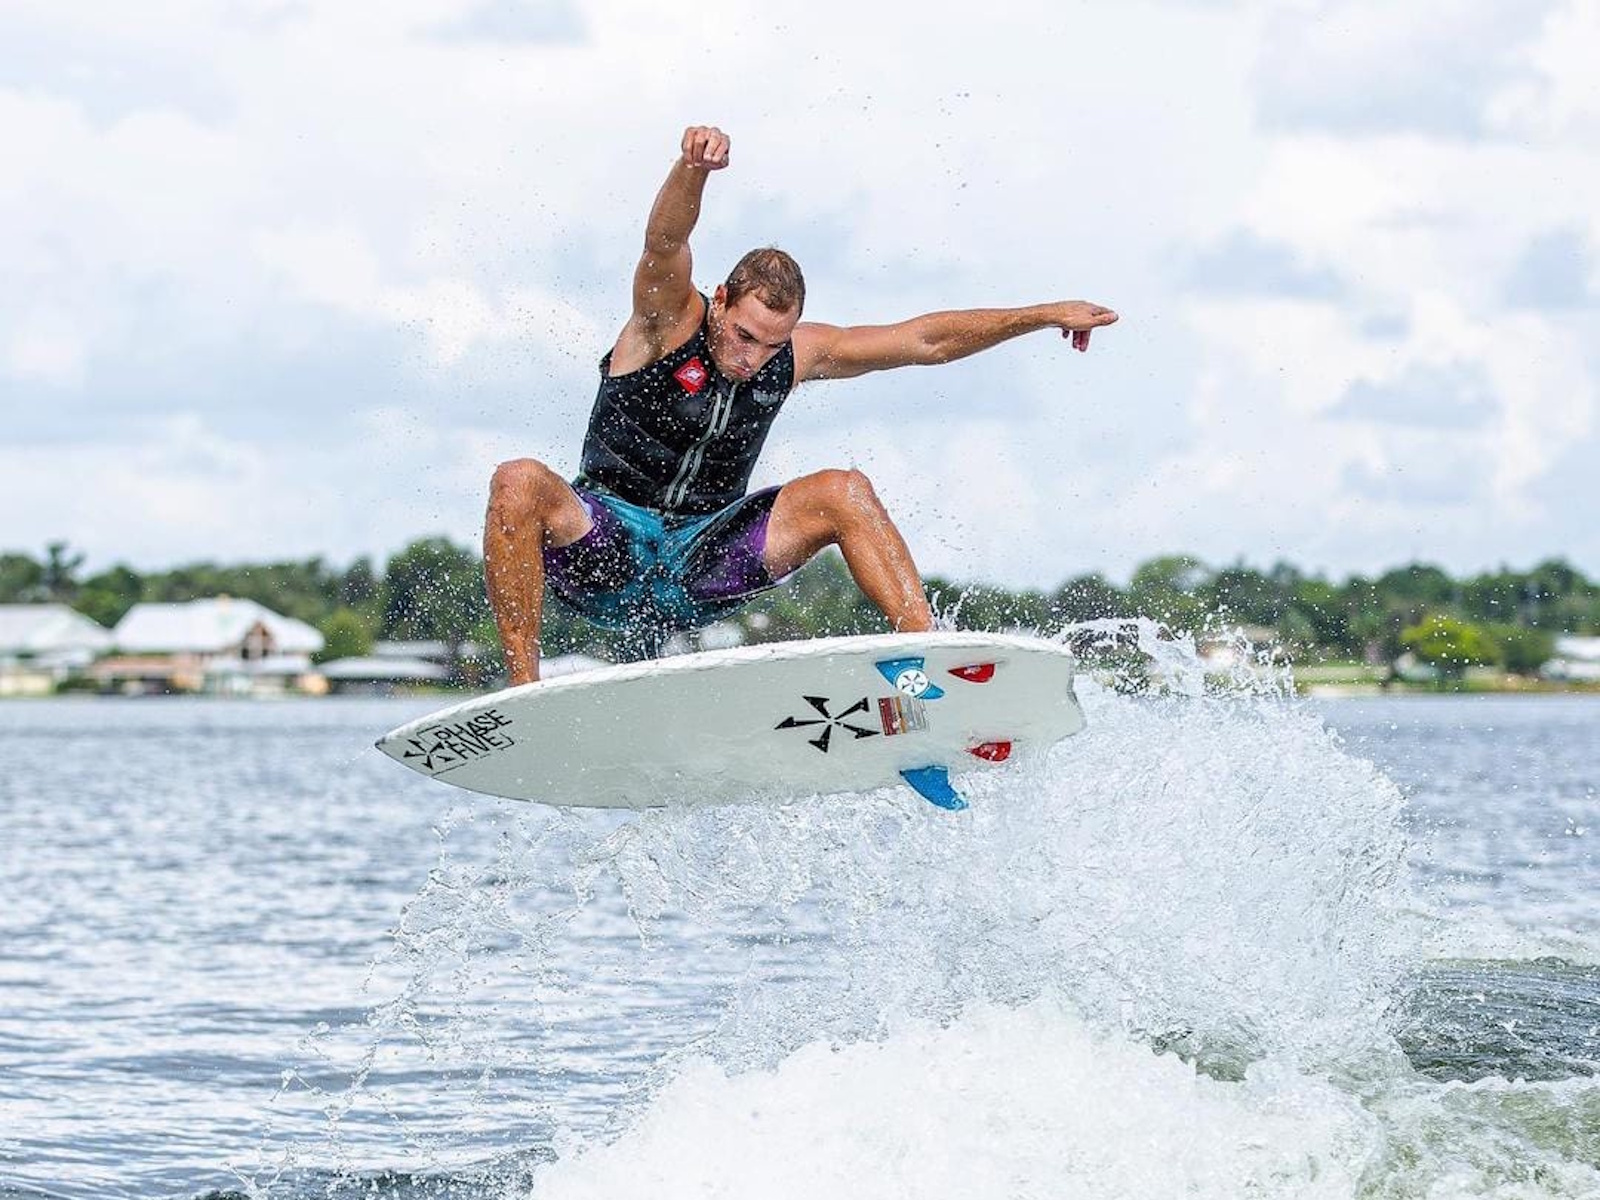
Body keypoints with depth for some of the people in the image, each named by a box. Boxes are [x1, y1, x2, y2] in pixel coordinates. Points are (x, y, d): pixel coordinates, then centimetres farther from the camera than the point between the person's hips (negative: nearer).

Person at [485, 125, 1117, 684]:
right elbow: (665, 244, -33)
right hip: (605, 544, -4)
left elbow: (925, 340, 8)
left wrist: (1045, 315, 7)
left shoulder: (797, 354, 3)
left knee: (844, 493, -15)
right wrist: (694, 166, -54)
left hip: (698, 563, 4)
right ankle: (524, 691, -36)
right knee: (520, 484, -36)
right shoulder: (669, 318, -11)